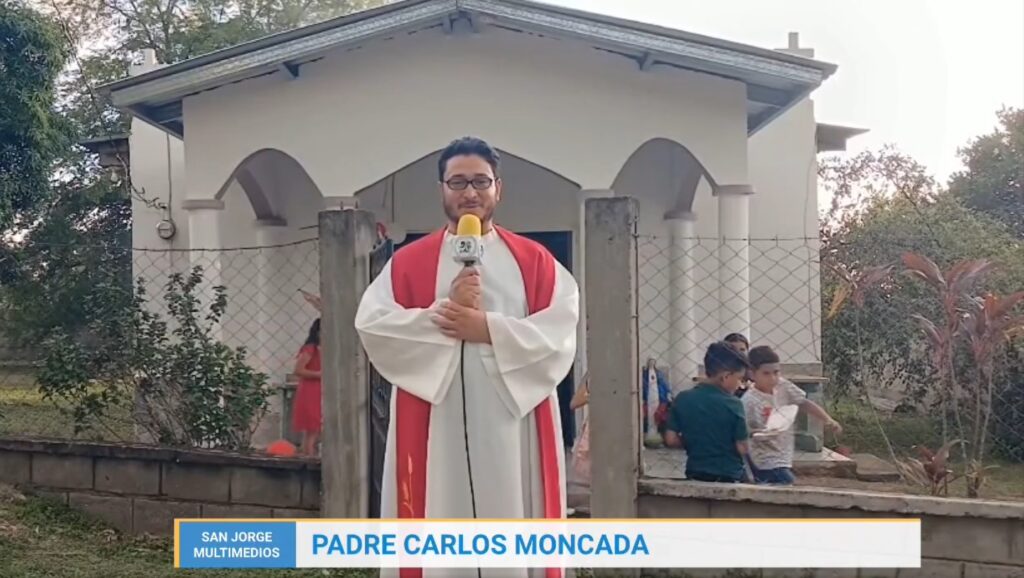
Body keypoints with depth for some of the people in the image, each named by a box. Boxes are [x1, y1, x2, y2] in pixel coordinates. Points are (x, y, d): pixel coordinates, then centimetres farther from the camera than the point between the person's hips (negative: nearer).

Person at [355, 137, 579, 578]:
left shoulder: (534, 261, 8)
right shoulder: (408, 262, 9)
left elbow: (561, 330, -5)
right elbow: (371, 324, -4)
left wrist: (490, 330, -14)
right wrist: (444, 312, -13)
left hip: (512, 425, 0)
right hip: (433, 431, 0)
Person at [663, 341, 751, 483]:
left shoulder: (682, 399, -3)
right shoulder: (732, 404, -15)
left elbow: (671, 439, -2)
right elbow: (742, 448, -13)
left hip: (695, 475, 4)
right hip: (729, 476, -4)